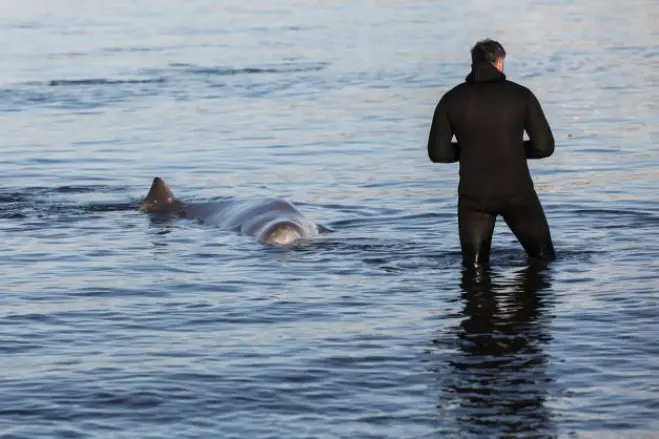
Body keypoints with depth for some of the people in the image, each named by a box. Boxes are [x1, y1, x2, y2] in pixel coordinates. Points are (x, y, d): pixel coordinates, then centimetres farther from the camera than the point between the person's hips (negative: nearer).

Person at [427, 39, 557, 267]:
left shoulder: (452, 100, -1)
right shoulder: (521, 95, -3)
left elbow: (437, 152, -1)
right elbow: (544, 146, -3)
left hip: (473, 197, 1)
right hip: (517, 193, -1)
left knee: (474, 267, 11)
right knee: (544, 260, 15)